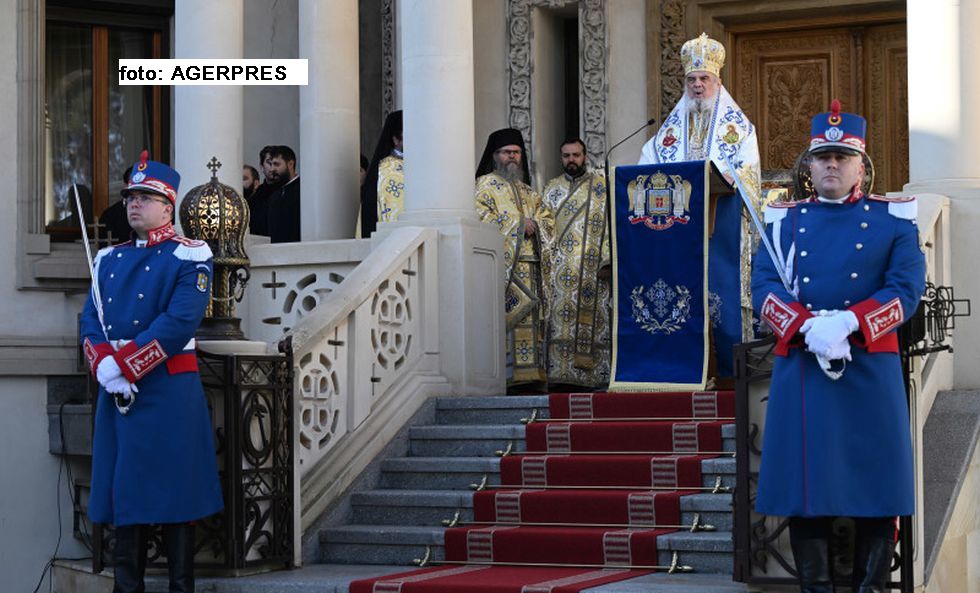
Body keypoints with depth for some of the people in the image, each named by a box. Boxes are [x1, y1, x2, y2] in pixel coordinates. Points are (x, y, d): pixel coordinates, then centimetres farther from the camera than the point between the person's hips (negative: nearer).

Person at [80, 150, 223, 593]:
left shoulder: (189, 257, -4)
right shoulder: (109, 259, 15)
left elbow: (180, 323, -16)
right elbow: (91, 322, 7)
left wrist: (125, 366, -19)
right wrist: (104, 366, -12)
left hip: (168, 389, -6)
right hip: (116, 391, 6)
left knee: (174, 490, -1)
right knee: (122, 489, 8)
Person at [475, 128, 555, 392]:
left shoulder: (527, 191, 26)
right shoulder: (485, 185, 6)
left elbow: (548, 219, 19)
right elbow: (480, 218, -9)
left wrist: (536, 226, -4)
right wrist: (518, 225, -9)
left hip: (531, 264, 7)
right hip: (501, 262, -7)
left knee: (531, 319, 0)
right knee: (505, 316, -15)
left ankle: (530, 376, -2)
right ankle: (508, 376, -20)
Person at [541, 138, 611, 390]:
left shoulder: (602, 187, 7)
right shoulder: (551, 189, 14)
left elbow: (612, 225, 1)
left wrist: (607, 260, -10)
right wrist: (547, 262, 0)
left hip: (593, 268, -1)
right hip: (560, 270, 1)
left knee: (592, 317, -3)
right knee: (561, 319, -7)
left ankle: (590, 373, -2)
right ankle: (562, 375, -10)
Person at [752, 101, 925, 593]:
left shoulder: (893, 218, 7)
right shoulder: (785, 220, 12)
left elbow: (907, 287, -4)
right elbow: (763, 286, 1)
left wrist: (847, 323, -19)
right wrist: (809, 328, -18)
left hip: (871, 368, -1)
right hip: (800, 366, 1)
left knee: (877, 495, 0)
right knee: (805, 484, 3)